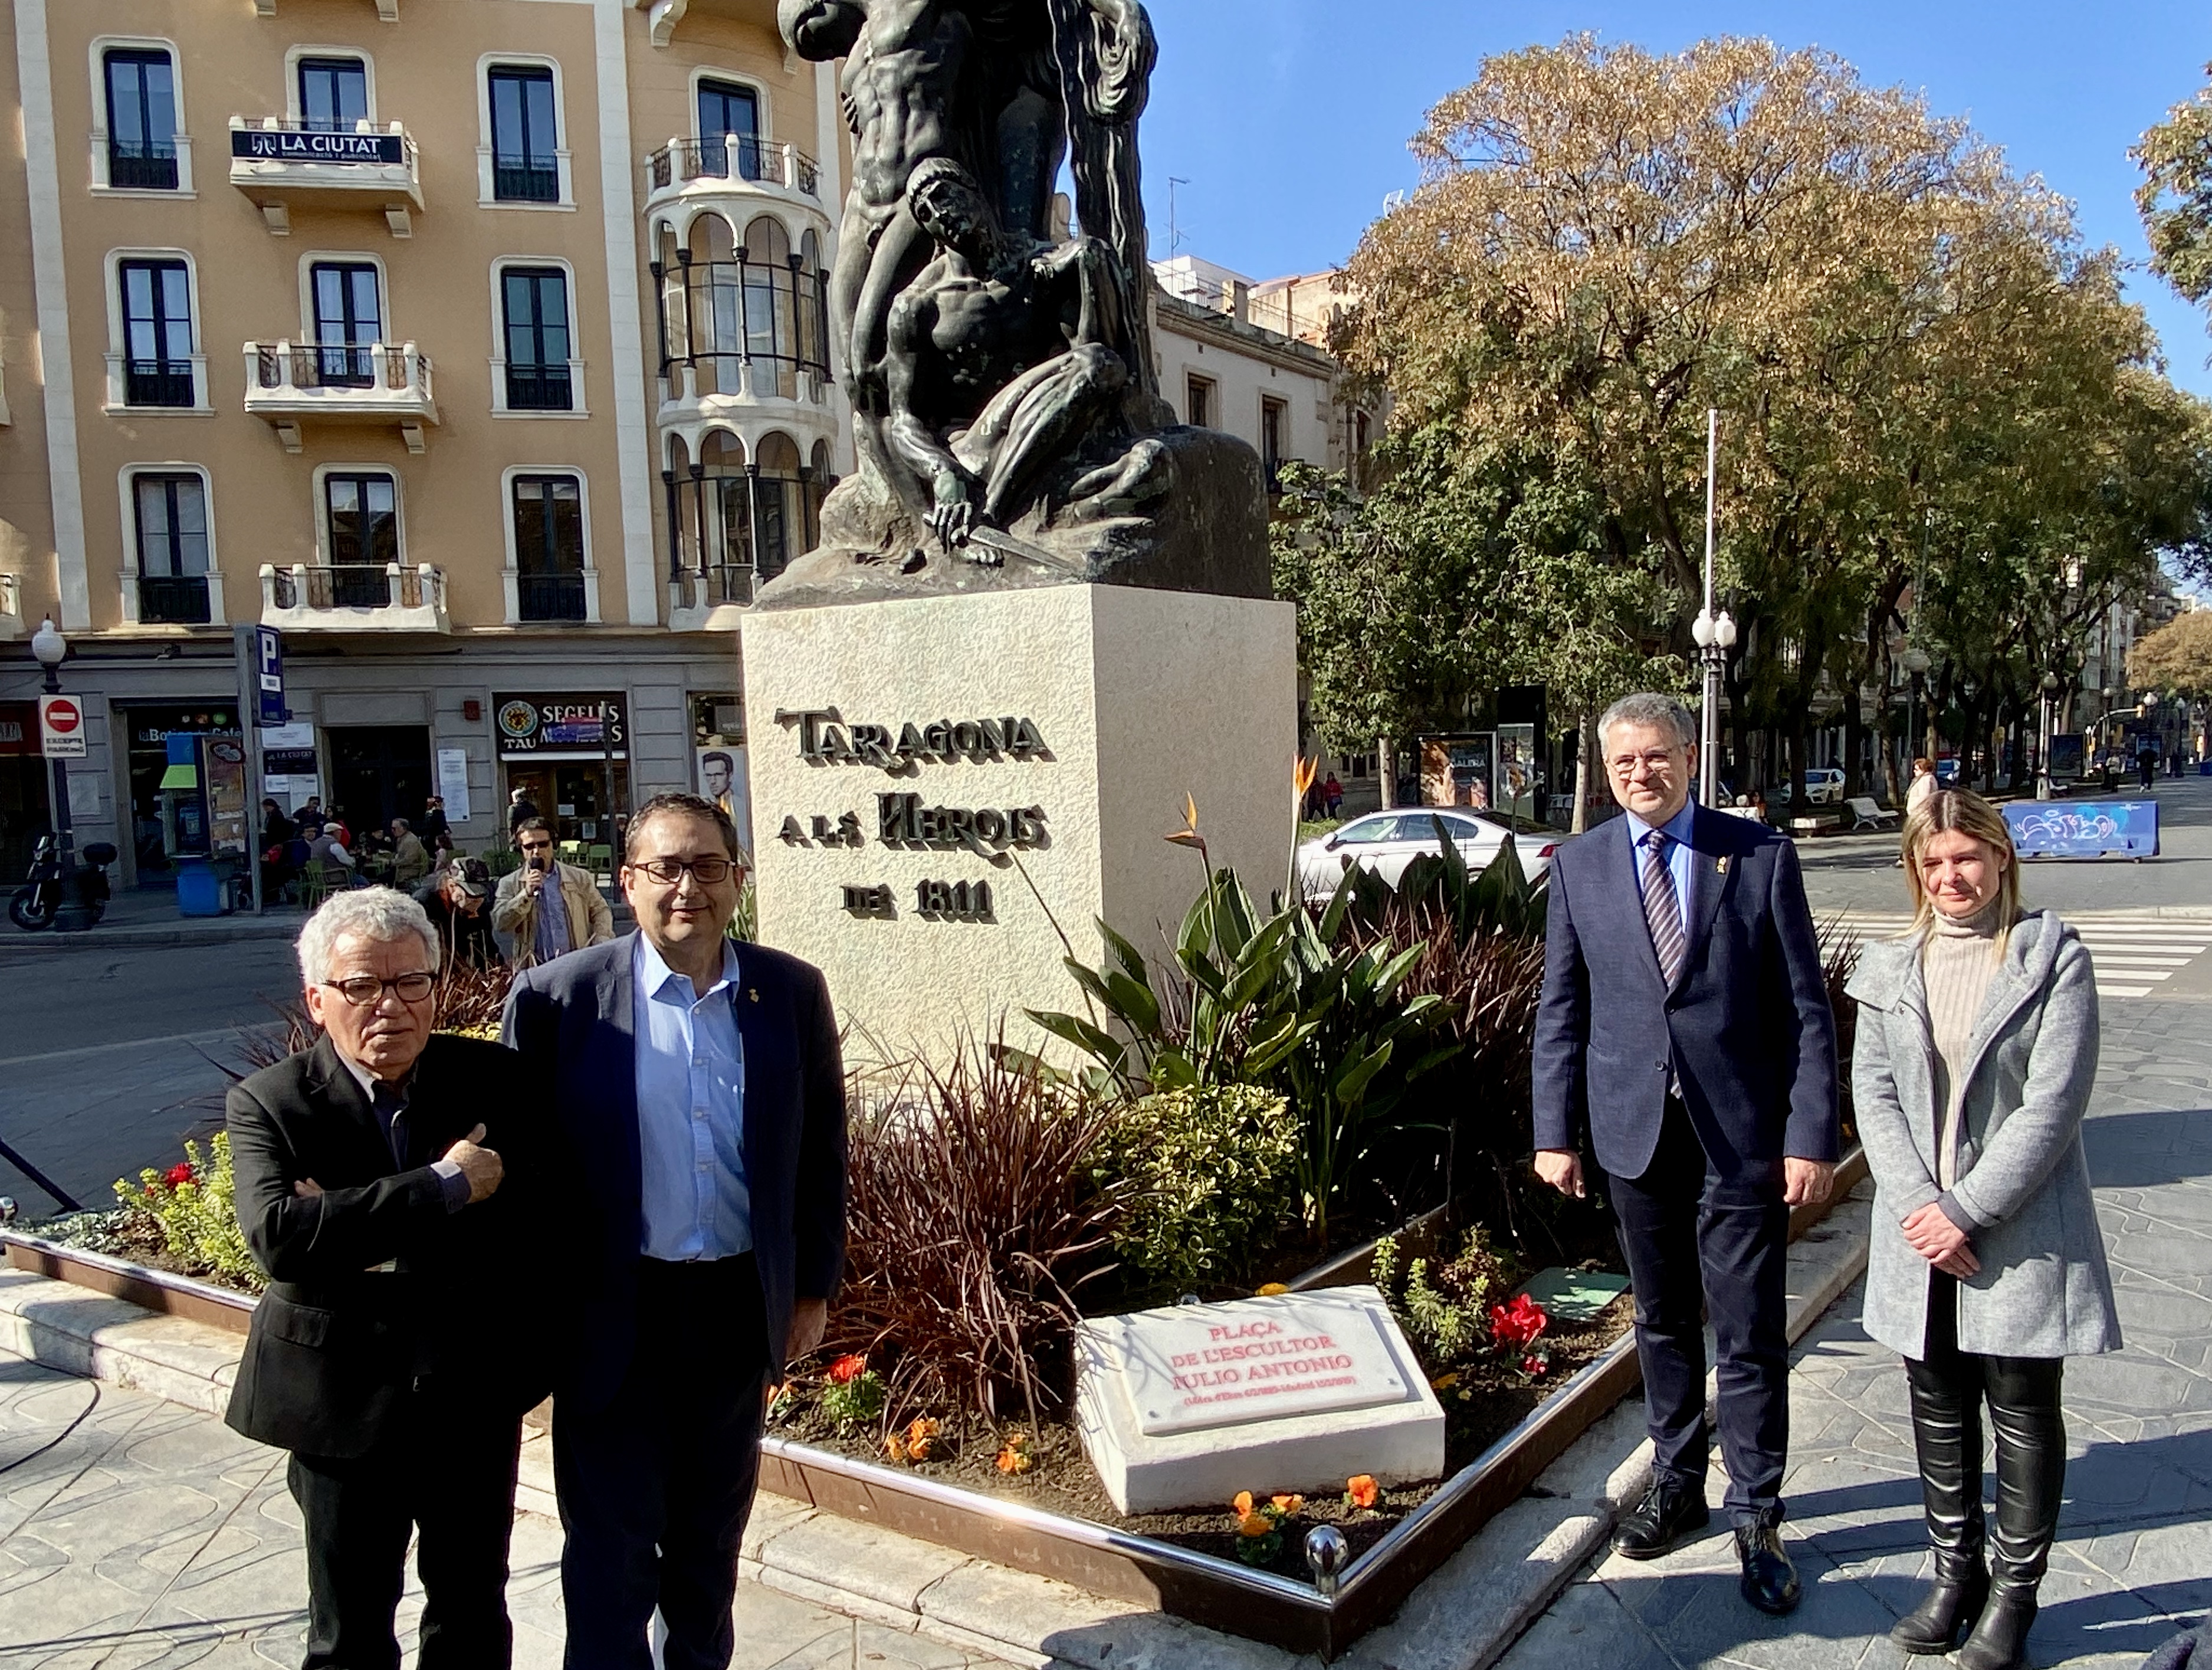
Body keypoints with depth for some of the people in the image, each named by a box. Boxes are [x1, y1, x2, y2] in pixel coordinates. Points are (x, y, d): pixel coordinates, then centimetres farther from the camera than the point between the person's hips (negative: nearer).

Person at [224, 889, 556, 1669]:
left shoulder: (494, 1081, -6)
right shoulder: (269, 1103, -10)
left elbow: (542, 1227, -15)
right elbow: (278, 1236, -27)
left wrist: (369, 1234, -22)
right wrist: (445, 1186, -28)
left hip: (475, 1399, 2)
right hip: (343, 1407, -1)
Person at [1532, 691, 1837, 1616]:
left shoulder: (1760, 855, -3)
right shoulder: (1579, 866, 3)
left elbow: (1806, 1006, -3)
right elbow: (1560, 1011, 6)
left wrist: (1812, 1134, -8)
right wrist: (1554, 1132, 2)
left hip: (1742, 1132, -2)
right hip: (1635, 1129, 3)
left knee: (1750, 1334, 4)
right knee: (1662, 1321, 16)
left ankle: (1756, 1514, 21)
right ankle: (1678, 1483, 33)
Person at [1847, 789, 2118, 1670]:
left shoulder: (2053, 960, -7)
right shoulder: (1891, 970, 5)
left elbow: (2053, 1105, -13)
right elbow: (1872, 1091, 1)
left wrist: (1965, 1210, -16)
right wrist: (1917, 1205, -11)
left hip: (2021, 1231, -4)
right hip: (1920, 1232, 4)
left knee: (2023, 1412, 8)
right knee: (1939, 1407, 14)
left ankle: (2013, 1591, 22)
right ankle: (1954, 1572, 29)